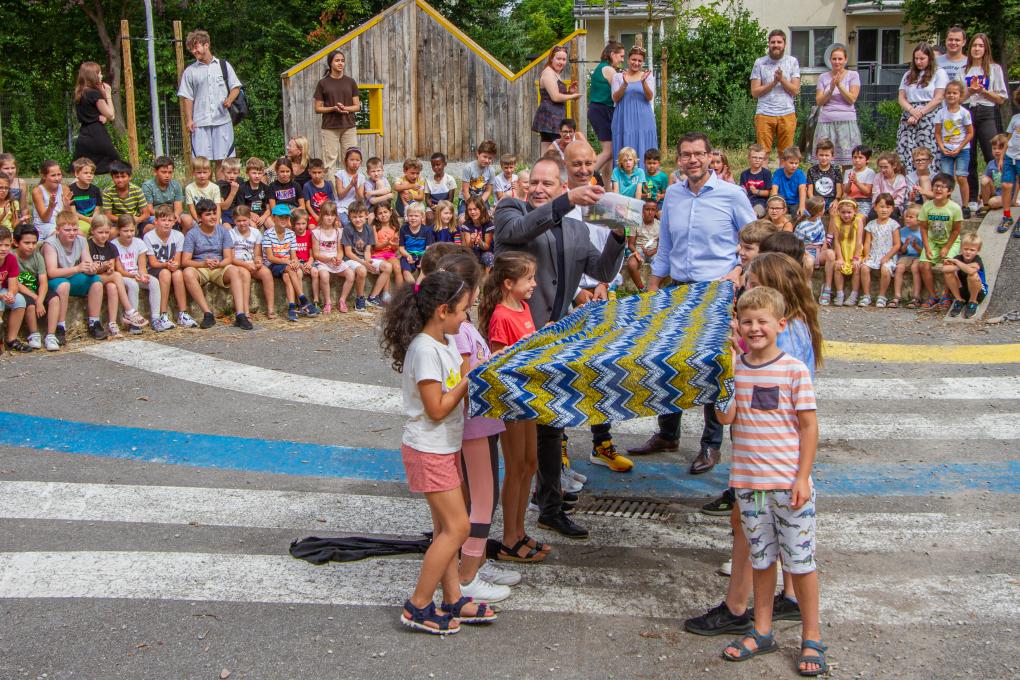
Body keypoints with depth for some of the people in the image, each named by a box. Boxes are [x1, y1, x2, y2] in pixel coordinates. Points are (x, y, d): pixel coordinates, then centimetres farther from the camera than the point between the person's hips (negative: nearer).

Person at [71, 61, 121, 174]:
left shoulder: (79, 94, 13)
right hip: (97, 135, -8)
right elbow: (111, 115, -7)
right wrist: (108, 95, 1)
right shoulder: (95, 94, -11)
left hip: (83, 135, 8)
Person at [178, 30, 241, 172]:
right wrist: (189, 120, -2)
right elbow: (187, 97, 8)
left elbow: (236, 87, 11)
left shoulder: (223, 66, 10)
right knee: (201, 160, -5)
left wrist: (229, 100, -10)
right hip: (200, 122, 0)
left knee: (222, 159, 1)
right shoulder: (190, 71, 9)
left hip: (222, 119, 0)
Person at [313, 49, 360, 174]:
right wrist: (333, 108, -14)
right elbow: (318, 109, 3)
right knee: (330, 161, -4)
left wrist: (345, 108, -12)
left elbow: (357, 106, 7)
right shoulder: (323, 83, 3)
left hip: (349, 126, 2)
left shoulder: (350, 82, 7)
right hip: (330, 128, -2)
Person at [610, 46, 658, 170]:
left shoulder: (648, 76, 8)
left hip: (643, 120, 0)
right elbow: (615, 98, -3)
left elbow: (650, 97, -5)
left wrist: (643, 81, -22)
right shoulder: (618, 77, 7)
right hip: (624, 120, 0)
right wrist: (625, 84, -19)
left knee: (643, 152, -1)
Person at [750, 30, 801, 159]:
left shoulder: (792, 61, 7)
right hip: (764, 114, -1)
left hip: (787, 114, 1)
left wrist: (782, 79, -13)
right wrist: (774, 82, -11)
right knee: (763, 153, -2)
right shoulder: (760, 62, 5)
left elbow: (795, 90, 1)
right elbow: (754, 92, -1)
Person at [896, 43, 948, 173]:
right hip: (908, 118, 4)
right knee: (905, 154, -6)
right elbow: (901, 97, 11)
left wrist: (919, 113, -11)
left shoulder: (939, 73, 5)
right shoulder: (908, 75, 19)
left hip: (929, 118, -4)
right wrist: (912, 110, -8)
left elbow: (938, 99, -4)